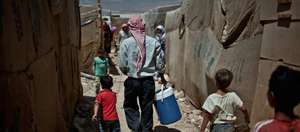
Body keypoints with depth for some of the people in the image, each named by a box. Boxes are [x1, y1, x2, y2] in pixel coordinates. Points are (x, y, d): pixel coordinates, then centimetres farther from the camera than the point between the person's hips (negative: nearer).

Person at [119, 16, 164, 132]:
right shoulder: (154, 42, -5)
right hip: (148, 81, 1)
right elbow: (159, 65, -4)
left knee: (130, 106, 20)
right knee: (147, 109, 16)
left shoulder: (126, 43, -9)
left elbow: (122, 65, -8)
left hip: (132, 81, -1)